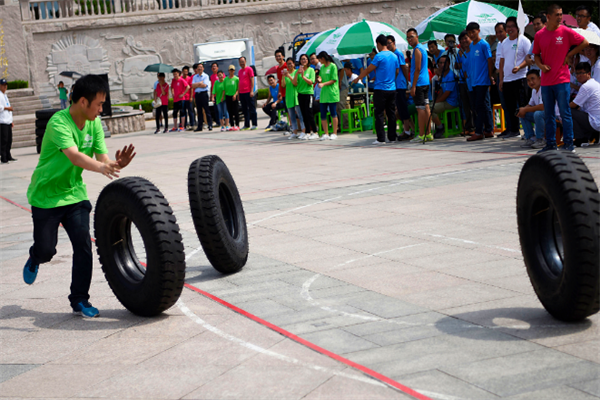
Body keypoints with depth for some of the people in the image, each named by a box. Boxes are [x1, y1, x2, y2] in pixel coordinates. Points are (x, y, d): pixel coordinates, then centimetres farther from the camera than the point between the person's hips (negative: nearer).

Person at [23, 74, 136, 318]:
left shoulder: (94, 123, -4)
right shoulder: (58, 123, -25)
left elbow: (101, 156, -10)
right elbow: (74, 156, -40)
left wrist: (115, 164, -33)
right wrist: (102, 167, -57)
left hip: (74, 193, 5)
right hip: (46, 195, -5)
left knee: (83, 244, -7)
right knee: (46, 250, 2)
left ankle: (79, 300, 6)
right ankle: (35, 260, 40)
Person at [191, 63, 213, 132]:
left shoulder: (206, 76, 1)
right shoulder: (195, 77, 14)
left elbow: (204, 85, -11)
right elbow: (193, 86, 3)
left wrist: (196, 85, -2)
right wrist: (200, 83, -8)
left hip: (204, 93, -5)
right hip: (197, 94, 5)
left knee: (206, 110, -7)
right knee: (199, 111, 7)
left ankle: (210, 125, -6)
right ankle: (199, 126, 10)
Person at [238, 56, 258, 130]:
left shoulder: (249, 69, -3)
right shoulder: (239, 71, 18)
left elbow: (252, 80, -7)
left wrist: (251, 91, -14)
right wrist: (238, 92, 17)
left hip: (248, 92, -7)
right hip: (241, 93, 7)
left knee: (251, 109, -5)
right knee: (244, 110, 8)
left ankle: (254, 124, -2)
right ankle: (246, 125, 12)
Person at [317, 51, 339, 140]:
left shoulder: (333, 66, -5)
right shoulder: (322, 67, 15)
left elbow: (334, 80, -11)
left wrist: (323, 84, -19)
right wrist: (319, 79, -3)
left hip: (332, 93, -7)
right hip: (323, 93, 7)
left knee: (333, 114, -2)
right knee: (323, 115, 3)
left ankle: (335, 133, 4)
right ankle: (326, 134, 10)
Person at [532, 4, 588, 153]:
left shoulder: (566, 31, -2)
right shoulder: (539, 35, 5)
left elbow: (584, 42, 3)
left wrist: (569, 55, -2)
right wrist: (541, 65, -5)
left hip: (562, 80, -3)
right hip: (546, 81, 3)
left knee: (565, 113, -3)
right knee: (549, 115, 8)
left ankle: (569, 143, 3)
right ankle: (551, 144, 15)